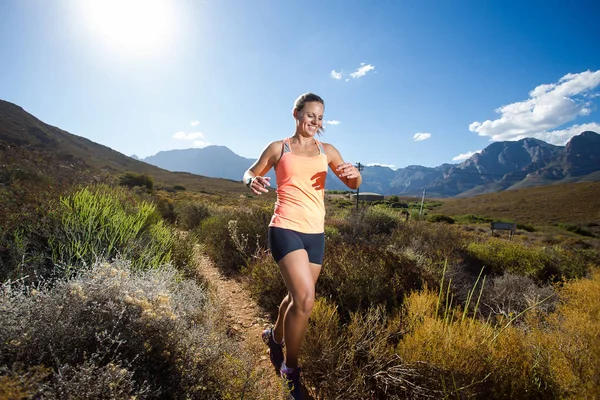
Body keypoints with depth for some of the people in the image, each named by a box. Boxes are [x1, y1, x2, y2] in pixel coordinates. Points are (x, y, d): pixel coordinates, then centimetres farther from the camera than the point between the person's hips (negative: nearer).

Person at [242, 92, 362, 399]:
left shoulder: (327, 151, 12)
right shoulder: (278, 148, 4)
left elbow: (353, 185, 12)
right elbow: (250, 173, 13)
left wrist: (354, 173, -12)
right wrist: (253, 182, -11)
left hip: (315, 234, 5)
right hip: (285, 229, -4)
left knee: (298, 296, 17)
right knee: (305, 299, -18)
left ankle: (275, 336, 48)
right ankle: (290, 369, 8)